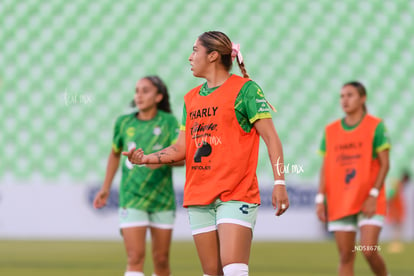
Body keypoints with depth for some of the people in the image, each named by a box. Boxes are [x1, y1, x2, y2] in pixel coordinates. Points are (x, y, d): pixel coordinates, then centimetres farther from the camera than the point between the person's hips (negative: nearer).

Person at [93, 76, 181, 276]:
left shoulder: (168, 121, -3)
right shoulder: (124, 123, 3)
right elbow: (115, 154, 21)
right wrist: (105, 188, 21)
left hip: (162, 199, 0)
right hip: (132, 199, 0)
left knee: (161, 259, 8)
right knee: (135, 258, -12)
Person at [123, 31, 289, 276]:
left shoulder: (245, 88, -3)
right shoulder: (191, 98, 17)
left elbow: (271, 137, -6)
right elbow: (182, 148, 17)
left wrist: (279, 182, -14)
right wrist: (146, 158, 2)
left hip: (237, 194, -6)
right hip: (199, 196, 6)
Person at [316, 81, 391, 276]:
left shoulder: (376, 126, -1)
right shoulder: (330, 130, 10)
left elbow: (385, 164, -4)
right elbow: (325, 168, 11)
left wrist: (374, 195, -13)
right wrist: (320, 199, 2)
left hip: (369, 202, -3)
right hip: (339, 204, 3)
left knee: (369, 251, -14)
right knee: (345, 257, 1)